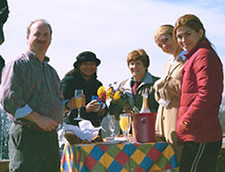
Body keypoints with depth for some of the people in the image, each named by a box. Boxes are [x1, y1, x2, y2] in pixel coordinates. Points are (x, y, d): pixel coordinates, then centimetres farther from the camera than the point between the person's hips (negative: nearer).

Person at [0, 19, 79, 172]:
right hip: (27, 136, -7)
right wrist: (38, 119, -18)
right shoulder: (18, 65, -2)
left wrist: (69, 104, 5)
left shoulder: (51, 71, 22)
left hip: (51, 135, 7)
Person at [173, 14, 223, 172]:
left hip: (201, 138, -10)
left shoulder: (203, 55, -9)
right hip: (198, 136, 10)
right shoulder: (193, 57, 22)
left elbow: (207, 95, -19)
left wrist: (185, 122, -14)